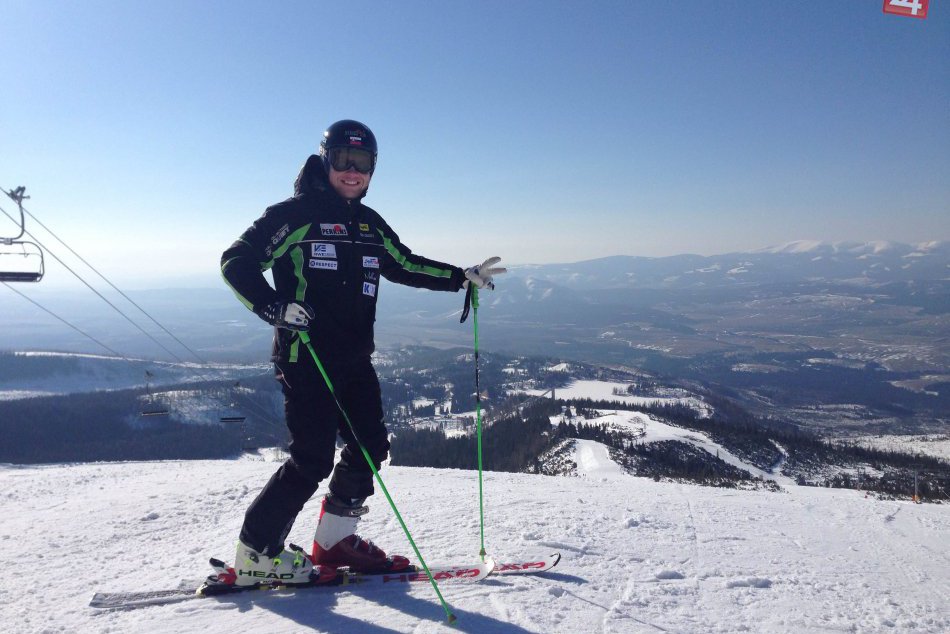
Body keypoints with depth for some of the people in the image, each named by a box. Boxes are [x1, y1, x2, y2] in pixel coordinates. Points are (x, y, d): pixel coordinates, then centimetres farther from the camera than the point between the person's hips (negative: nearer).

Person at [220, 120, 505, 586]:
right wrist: (276, 308, -22)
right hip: (305, 359, -7)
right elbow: (236, 263, -8)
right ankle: (256, 552, 9)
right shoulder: (295, 214, -6)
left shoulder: (370, 224, 15)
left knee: (370, 448, 8)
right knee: (313, 459, -8)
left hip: (354, 360, 8)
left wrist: (464, 277, 17)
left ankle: (334, 540, 26)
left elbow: (405, 266, 25)